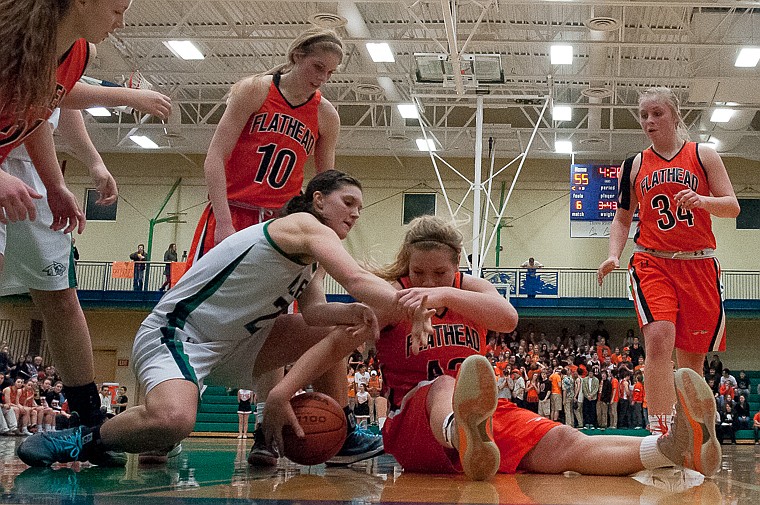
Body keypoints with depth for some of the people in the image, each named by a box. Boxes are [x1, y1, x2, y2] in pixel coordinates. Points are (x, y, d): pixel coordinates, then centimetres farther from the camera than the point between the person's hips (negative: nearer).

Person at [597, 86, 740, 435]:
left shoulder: (702, 155, 7)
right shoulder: (634, 166, 11)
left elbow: (732, 206, 3)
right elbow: (622, 219, 16)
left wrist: (703, 201, -18)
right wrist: (614, 255, -1)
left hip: (699, 265, 1)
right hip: (652, 263, 0)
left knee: (693, 356, 5)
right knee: (659, 338, -23)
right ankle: (661, 435, -26)